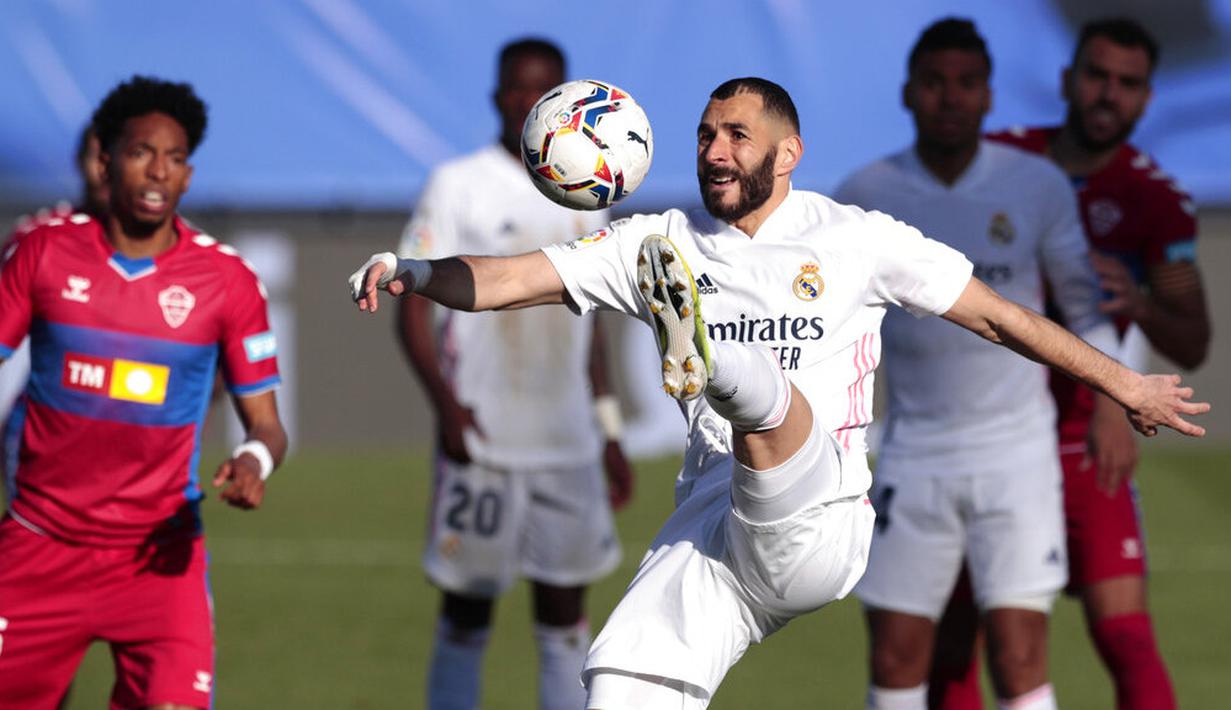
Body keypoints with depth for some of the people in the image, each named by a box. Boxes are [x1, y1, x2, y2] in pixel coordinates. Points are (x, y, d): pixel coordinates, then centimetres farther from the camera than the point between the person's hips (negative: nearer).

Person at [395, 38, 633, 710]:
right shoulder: (459, 186, -3)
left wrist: (610, 432, 17)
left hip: (568, 446, 4)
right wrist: (446, 402, -21)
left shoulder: (585, 198, 12)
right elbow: (413, 305, -7)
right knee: (466, 611, 1)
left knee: (565, 613, 4)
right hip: (482, 443, -4)